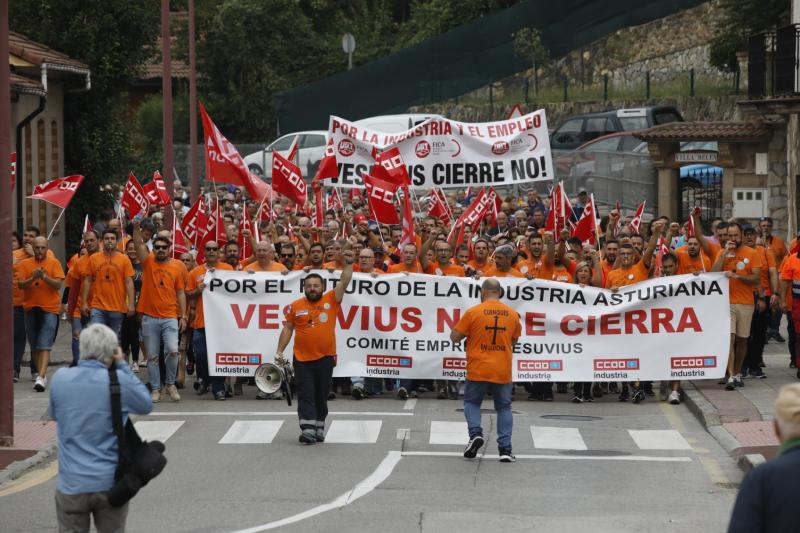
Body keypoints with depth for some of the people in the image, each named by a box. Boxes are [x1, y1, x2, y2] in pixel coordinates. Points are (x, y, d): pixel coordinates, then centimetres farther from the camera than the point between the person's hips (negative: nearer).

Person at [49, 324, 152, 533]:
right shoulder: (119, 381, -11)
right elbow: (146, 404, 8)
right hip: (110, 483, -1)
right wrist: (122, 366, 8)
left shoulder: (60, 379, -4)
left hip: (72, 484, 1)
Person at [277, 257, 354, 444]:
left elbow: (344, 282, -7)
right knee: (305, 395, -5)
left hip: (325, 358, 0)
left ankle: (319, 429, 22)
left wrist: (348, 263, -18)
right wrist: (280, 352, 7)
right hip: (302, 359, 0)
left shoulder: (331, 300, 1)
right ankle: (307, 430, -11)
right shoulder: (295, 306, 2)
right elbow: (287, 329, 9)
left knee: (321, 396, 10)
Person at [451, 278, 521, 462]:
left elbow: (454, 337, -3)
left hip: (478, 370, -2)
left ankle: (475, 432, -8)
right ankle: (505, 449, 2)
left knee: (471, 402, 16)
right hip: (503, 371, 2)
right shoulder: (512, 314, 2)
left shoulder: (473, 312, -8)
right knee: (504, 407, 11)